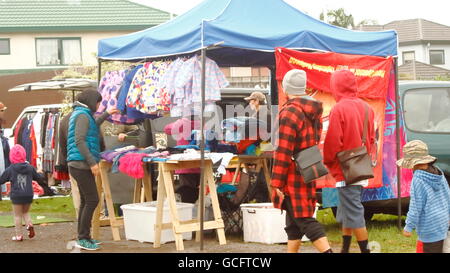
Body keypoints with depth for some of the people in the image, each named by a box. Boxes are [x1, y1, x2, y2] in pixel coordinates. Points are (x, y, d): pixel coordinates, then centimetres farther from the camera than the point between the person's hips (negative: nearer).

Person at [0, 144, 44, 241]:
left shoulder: (10, 169, -5)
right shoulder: (30, 168, 3)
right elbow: (39, 178, 16)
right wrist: (42, 176, 38)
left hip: (16, 196, -3)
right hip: (28, 195, 3)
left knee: (17, 215, 7)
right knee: (25, 212, 21)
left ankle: (19, 236, 7)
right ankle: (29, 224, -6)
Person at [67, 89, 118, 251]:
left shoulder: (78, 114, 19)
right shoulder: (82, 115, -11)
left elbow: (91, 127, 42)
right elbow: (79, 141, -21)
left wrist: (106, 114, 46)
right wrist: (92, 162, -22)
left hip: (79, 165, 10)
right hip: (81, 164, -10)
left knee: (86, 201, 12)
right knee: (92, 200, -10)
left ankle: (83, 237, 15)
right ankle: (83, 239, -8)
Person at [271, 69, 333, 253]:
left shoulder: (289, 112, -17)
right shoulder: (313, 110, 12)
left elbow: (284, 152, -19)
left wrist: (277, 183, -15)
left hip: (294, 174, -9)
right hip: (309, 173, 9)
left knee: (304, 219, -8)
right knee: (293, 221, 16)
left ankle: (327, 251, -16)